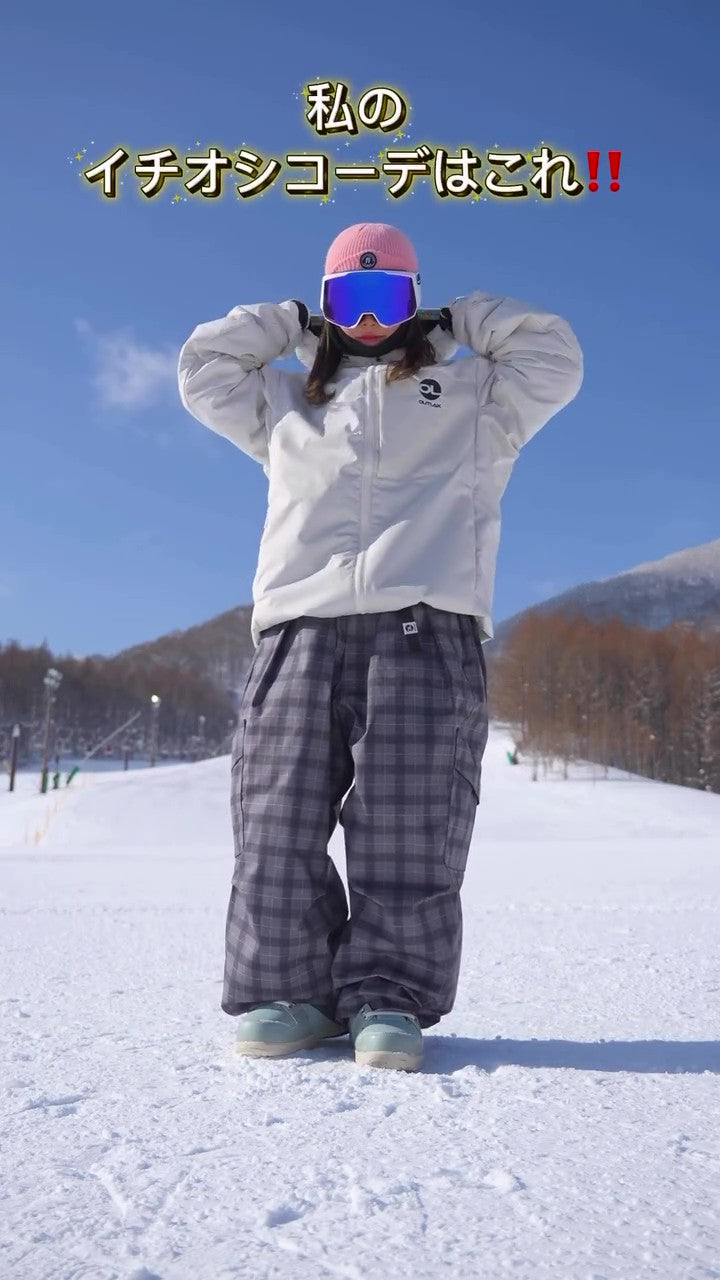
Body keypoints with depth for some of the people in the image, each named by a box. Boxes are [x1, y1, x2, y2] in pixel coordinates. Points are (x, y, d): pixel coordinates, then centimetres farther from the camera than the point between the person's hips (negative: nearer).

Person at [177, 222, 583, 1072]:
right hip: (299, 627, 3)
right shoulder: (287, 403, 33)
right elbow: (202, 367, 34)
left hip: (425, 629, -2)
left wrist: (462, 321, 26)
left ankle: (388, 999, -4)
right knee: (278, 826, -7)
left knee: (407, 832, -11)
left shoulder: (469, 396, 26)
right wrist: (290, 325, 33)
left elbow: (553, 358, 18)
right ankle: (286, 992, 2)